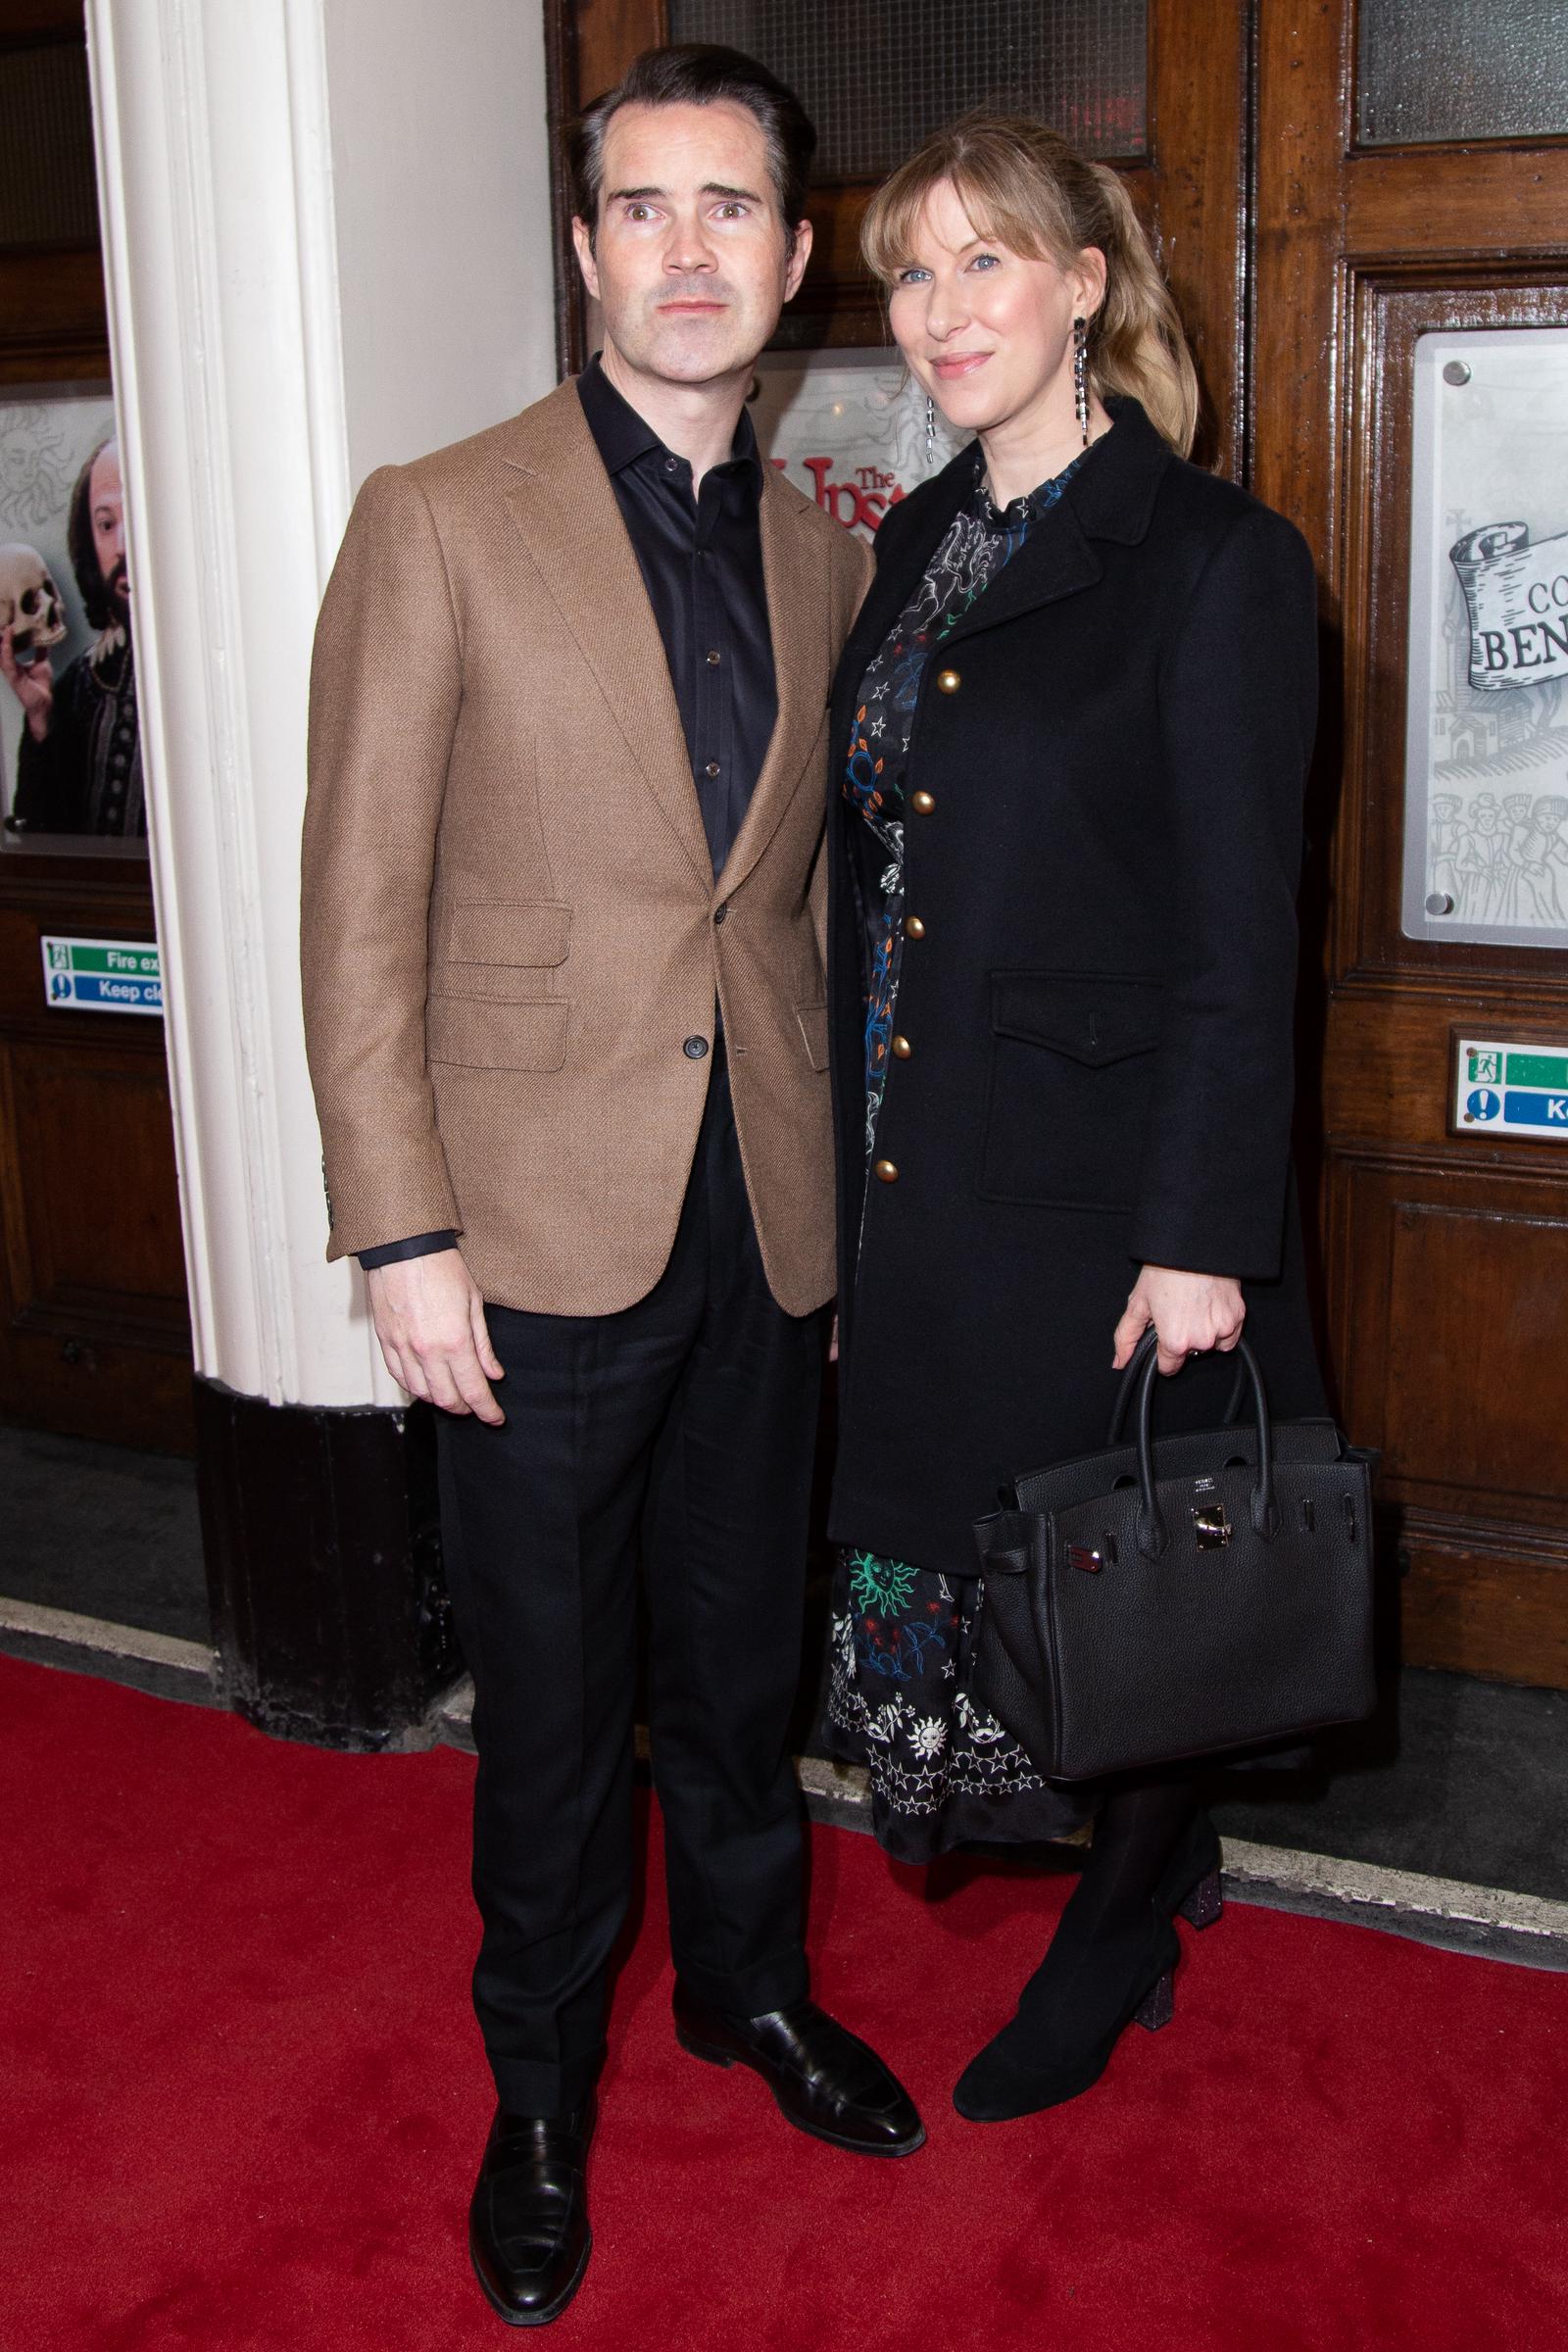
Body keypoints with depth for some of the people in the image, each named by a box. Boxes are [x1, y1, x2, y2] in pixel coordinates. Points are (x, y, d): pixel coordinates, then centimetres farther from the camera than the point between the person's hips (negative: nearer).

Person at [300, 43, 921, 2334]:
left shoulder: (825, 556, 8)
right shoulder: (442, 523, -6)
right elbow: (362, 906, -8)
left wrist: (839, 1184, 9)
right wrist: (403, 1234, -12)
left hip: (767, 1222, 4)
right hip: (541, 1228, -4)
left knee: (743, 1653, 19)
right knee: (551, 1696, 10)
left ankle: (751, 1980, 43)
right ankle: (541, 2087, 32)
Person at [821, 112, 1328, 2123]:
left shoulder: (1214, 564, -11)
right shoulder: (915, 548, 10)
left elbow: (1240, 941, -14)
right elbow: (874, 881, 12)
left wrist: (1199, 1236, -16)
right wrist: (850, 1165, 11)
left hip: (1101, 1183, -7)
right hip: (916, 1178, 7)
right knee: (937, 1541, 15)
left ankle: (1119, 1937, 33)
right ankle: (1157, 1849, 40)